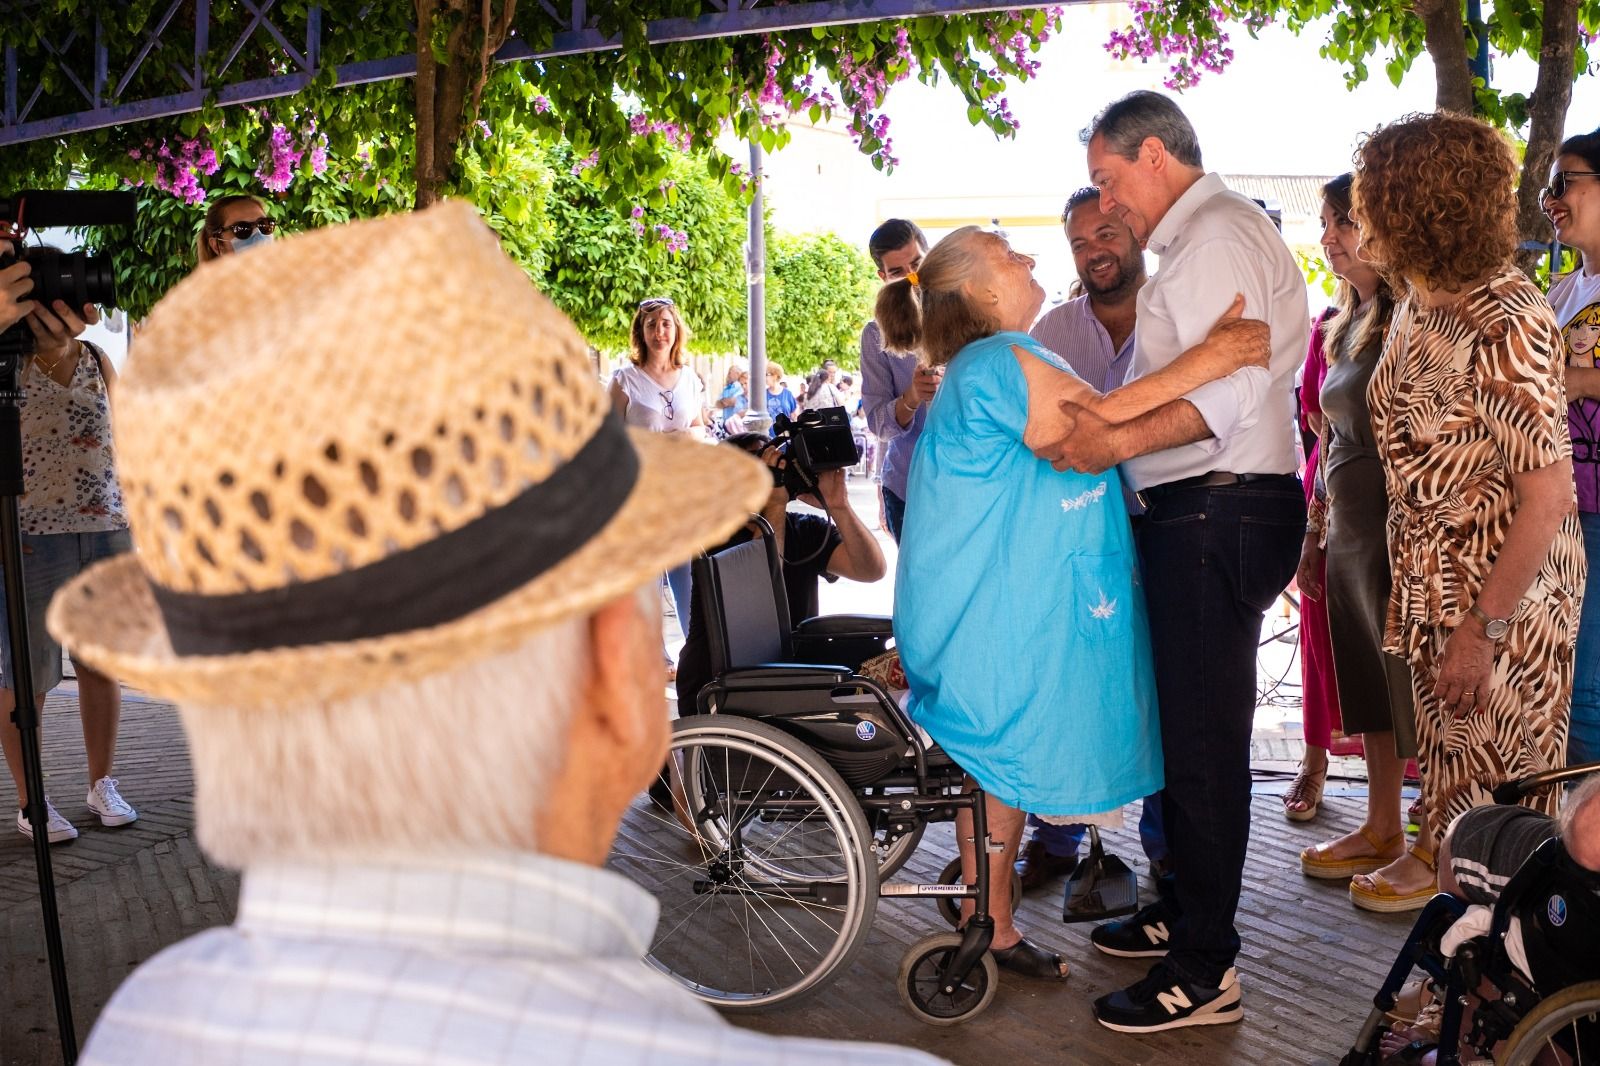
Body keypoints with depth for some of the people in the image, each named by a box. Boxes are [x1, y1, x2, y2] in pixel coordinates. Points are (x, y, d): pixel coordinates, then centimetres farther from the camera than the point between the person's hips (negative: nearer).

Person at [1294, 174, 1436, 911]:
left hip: (1400, 523, -8)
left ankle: (1433, 850, 8)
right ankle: (1381, 831, 25)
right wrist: (1314, 532, 19)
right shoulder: (1338, 325, 15)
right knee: (1367, 683, 14)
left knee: (1413, 689, -2)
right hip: (1348, 531, 9)